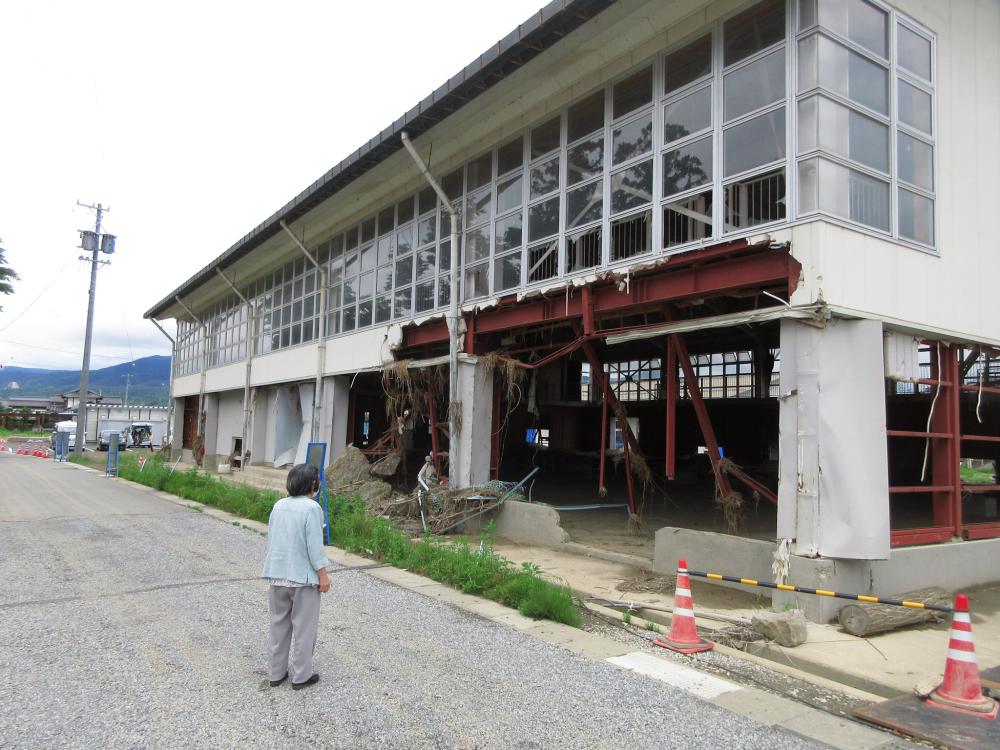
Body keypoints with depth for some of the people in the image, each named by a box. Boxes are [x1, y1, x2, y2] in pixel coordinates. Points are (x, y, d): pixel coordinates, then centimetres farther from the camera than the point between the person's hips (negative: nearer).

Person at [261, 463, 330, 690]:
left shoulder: (278, 505, 4)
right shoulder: (311, 508, -16)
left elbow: (271, 538, 11)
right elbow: (314, 545, -17)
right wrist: (323, 574, -9)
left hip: (277, 575, 6)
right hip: (303, 577, -6)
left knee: (278, 625, 17)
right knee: (304, 628, 7)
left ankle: (275, 673, 25)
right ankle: (301, 676, 14)